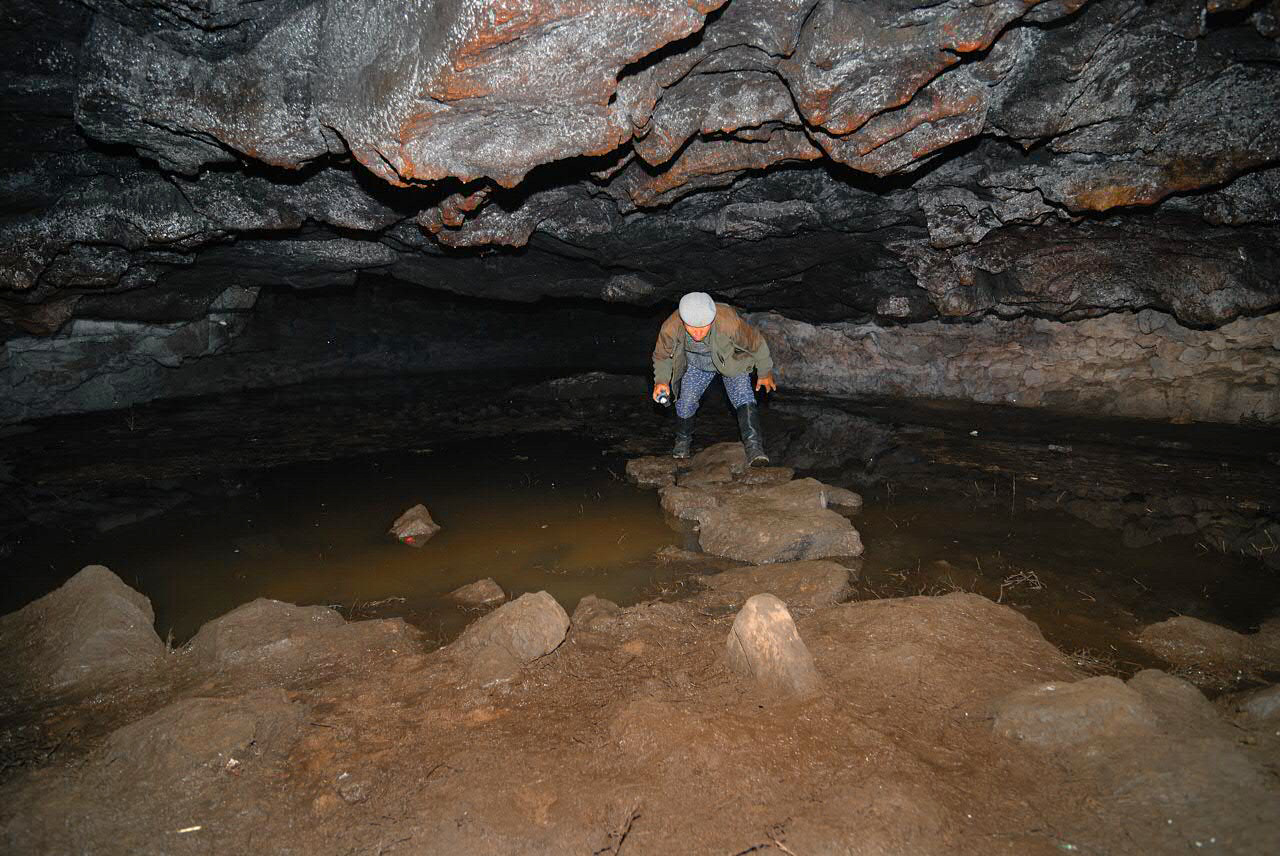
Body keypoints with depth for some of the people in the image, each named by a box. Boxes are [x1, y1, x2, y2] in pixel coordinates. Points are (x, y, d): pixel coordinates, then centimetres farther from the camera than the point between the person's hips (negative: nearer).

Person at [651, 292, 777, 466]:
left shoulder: (730, 322, -43)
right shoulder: (671, 328, -35)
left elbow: (756, 342, -21)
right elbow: (662, 355, -9)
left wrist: (765, 372, -7)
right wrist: (661, 379, -24)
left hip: (732, 361, -2)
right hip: (697, 365, 3)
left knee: (743, 397, -23)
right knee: (685, 402, 5)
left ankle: (754, 448, -25)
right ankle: (683, 440, 34)